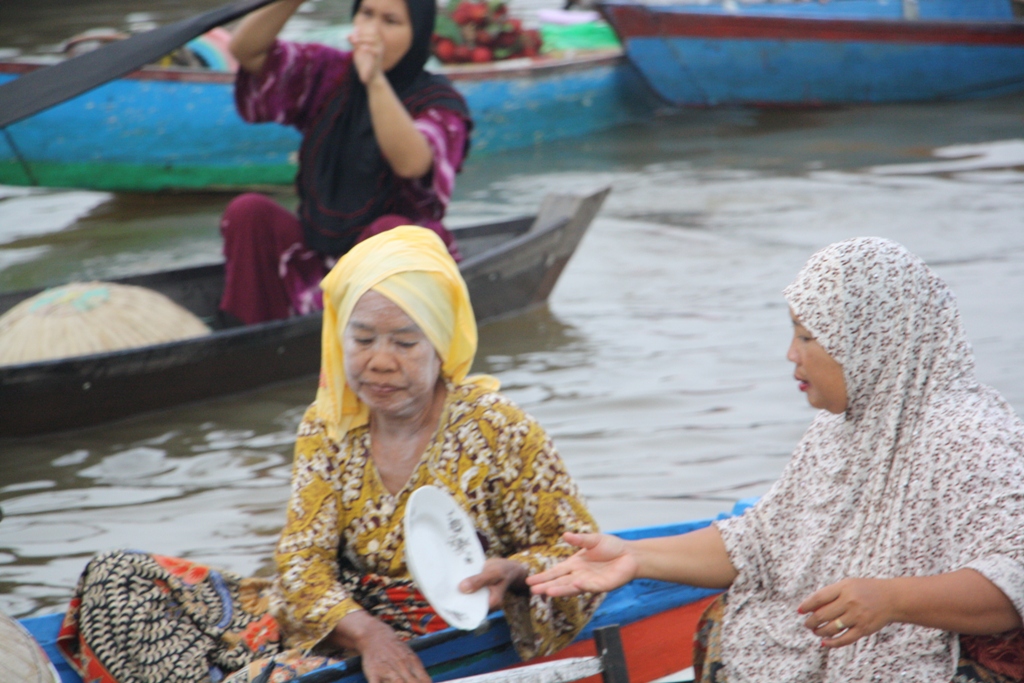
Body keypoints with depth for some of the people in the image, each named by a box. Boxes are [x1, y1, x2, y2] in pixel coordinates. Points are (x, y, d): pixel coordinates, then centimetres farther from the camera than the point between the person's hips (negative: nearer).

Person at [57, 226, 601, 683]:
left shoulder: (497, 433, -9)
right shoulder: (328, 426, 2)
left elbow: (579, 550, -3)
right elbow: (302, 558, -4)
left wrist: (513, 574, -25)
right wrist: (363, 631, -24)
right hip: (339, 632, 5)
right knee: (117, 580, -3)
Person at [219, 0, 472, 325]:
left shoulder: (438, 101, -8)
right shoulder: (329, 75, 5)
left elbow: (411, 163, -31)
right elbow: (246, 50, -7)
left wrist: (375, 81, -44)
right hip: (317, 266, 4)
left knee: (390, 231, -35)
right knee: (248, 211, -18)